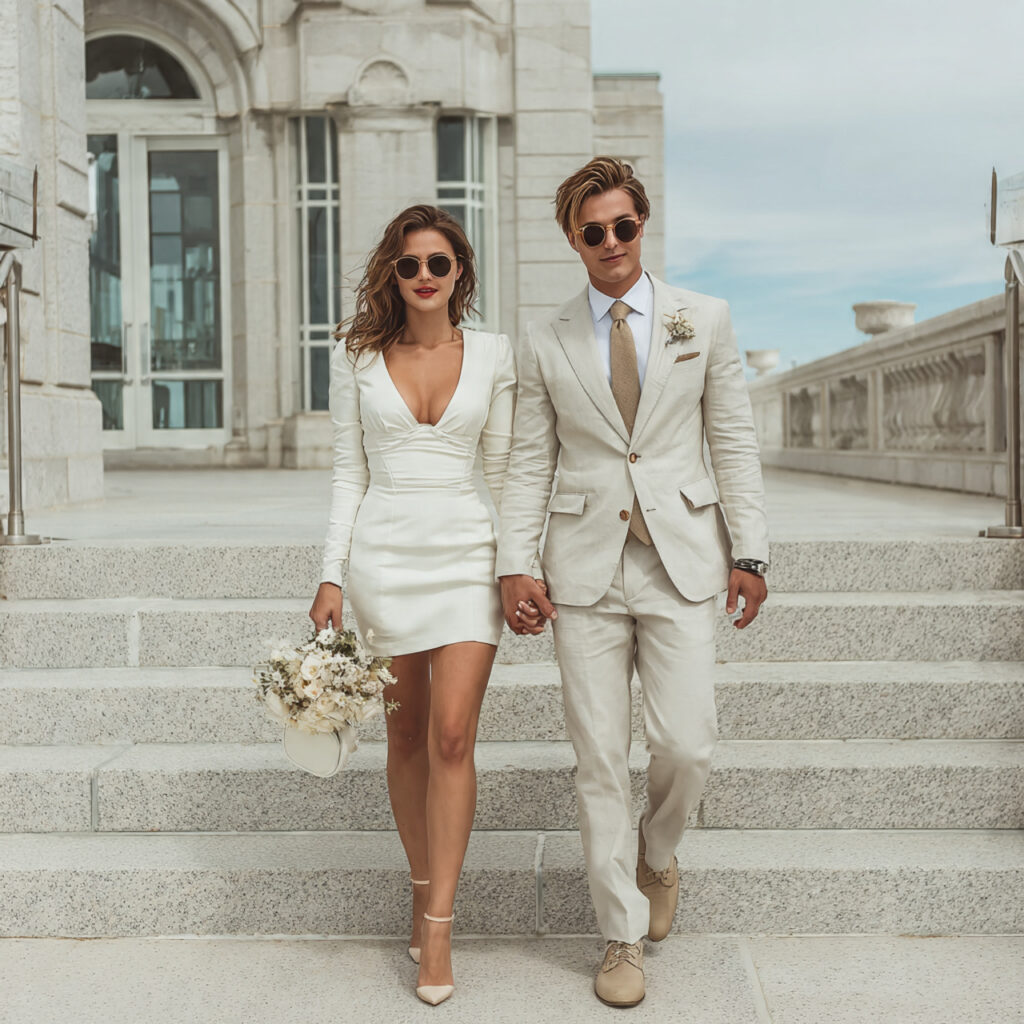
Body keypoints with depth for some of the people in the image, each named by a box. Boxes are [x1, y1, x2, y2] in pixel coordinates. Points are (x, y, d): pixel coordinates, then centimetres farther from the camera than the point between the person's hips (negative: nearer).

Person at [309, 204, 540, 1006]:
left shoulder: (493, 355, 4)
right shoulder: (359, 356, 5)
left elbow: (503, 469, 7)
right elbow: (349, 473, 6)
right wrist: (332, 575, 0)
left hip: (466, 552, -1)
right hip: (385, 553, 1)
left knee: (452, 736, -9)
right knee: (407, 736, 9)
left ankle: (438, 925, -1)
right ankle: (424, 888, 28)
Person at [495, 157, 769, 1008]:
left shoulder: (704, 320, 5)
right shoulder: (545, 345, 7)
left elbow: (735, 442, 6)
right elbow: (530, 464, 7)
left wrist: (750, 552, 0)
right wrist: (515, 565, -4)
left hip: (679, 561, 0)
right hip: (585, 568, 1)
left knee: (687, 745, -5)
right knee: (600, 760, 2)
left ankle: (657, 856, 29)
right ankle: (624, 938, 16)